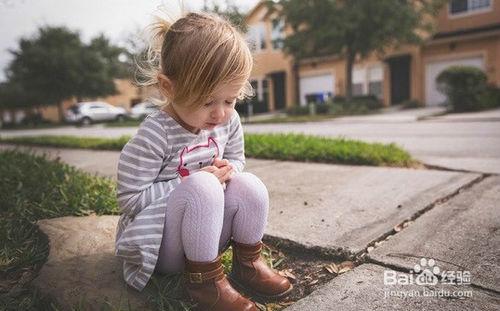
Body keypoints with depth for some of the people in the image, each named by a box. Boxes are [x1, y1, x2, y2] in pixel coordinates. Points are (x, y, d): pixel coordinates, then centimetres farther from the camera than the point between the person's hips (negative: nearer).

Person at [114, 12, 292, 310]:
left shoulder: (229, 122, -6)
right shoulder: (154, 135, -24)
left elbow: (236, 159, 13)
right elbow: (131, 200, -20)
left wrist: (228, 170, -12)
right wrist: (192, 185, -24)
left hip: (206, 234, 6)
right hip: (162, 243, -5)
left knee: (249, 184, -19)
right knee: (203, 186, -33)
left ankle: (248, 263, 0)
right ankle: (204, 278, -17)